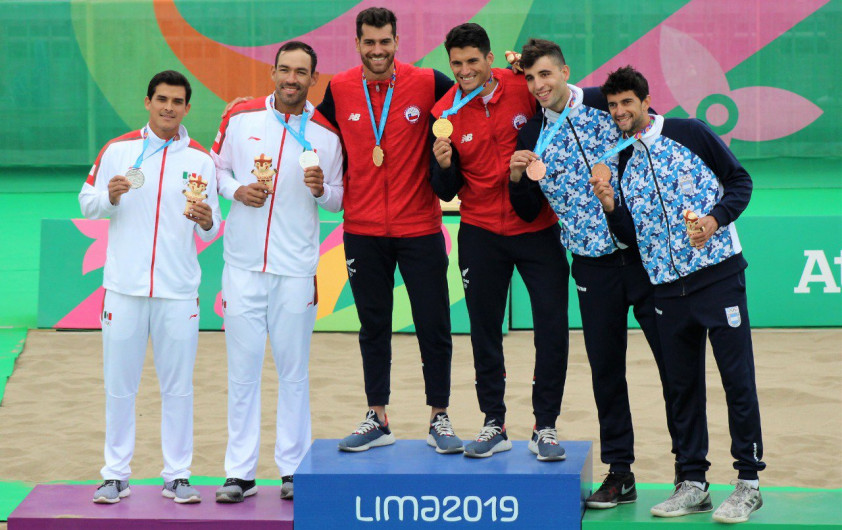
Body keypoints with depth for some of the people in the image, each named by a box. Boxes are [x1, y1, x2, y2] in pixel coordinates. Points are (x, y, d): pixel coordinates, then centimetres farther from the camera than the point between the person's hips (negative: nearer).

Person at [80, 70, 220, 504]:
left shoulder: (200, 160, 7)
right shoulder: (117, 151, 5)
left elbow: (212, 228, 8)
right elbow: (87, 204, 6)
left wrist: (207, 220, -14)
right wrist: (111, 196, -14)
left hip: (178, 289, 1)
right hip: (124, 287, 0)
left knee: (178, 386, 3)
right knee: (119, 384, 4)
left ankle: (177, 474, 11)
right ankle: (115, 474, 12)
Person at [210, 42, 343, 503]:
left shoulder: (326, 134, 2)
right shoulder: (240, 118, 1)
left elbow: (338, 200, 9)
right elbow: (217, 167, 11)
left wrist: (321, 189, -12)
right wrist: (236, 190, -8)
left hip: (296, 268, 0)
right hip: (244, 262, 0)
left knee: (293, 370, 5)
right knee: (242, 369, 3)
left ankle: (293, 469, 13)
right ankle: (240, 472, 9)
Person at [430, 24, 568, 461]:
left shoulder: (523, 88, -7)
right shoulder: (446, 113, -3)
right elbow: (447, 191, 2)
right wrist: (443, 165, -18)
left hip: (538, 228, -1)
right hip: (481, 233, 1)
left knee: (552, 330, -3)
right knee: (484, 331, 7)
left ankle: (545, 426, 7)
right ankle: (494, 424, 19)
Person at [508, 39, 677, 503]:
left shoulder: (607, 104, -4)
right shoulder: (531, 137, 6)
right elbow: (528, 212, 9)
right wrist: (517, 179, -10)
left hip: (645, 251, -3)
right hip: (593, 265, 3)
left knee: (674, 360, 1)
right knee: (605, 369, 6)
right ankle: (619, 473, 17)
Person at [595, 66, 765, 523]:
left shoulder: (690, 134, -1)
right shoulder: (621, 161, 12)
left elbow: (739, 181, 1)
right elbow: (630, 235, 12)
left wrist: (715, 219, -14)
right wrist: (611, 207, -6)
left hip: (718, 272, -5)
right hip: (668, 287, 5)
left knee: (737, 377, -3)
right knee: (681, 384, 8)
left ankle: (748, 482, 4)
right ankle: (692, 483, 16)